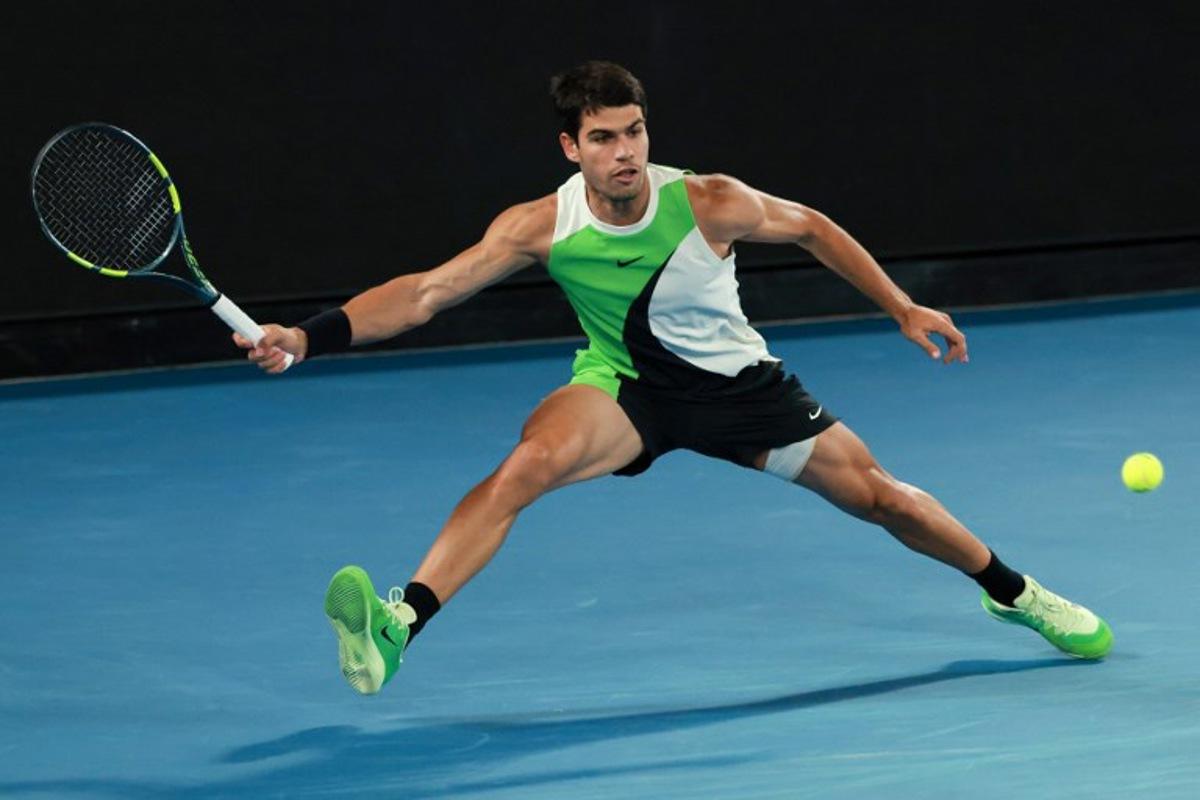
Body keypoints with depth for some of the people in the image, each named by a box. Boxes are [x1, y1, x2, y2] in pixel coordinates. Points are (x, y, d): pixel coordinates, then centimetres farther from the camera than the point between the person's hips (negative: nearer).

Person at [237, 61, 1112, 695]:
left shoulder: (710, 204, -23)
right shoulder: (542, 226, -22)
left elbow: (809, 227, -3)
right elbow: (426, 292, -26)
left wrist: (905, 309, 3)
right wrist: (310, 337, -39)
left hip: (734, 380, 1)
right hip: (623, 385, -1)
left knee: (878, 495, 3)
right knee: (531, 458, -33)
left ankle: (1015, 593, 32)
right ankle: (398, 625, -42)